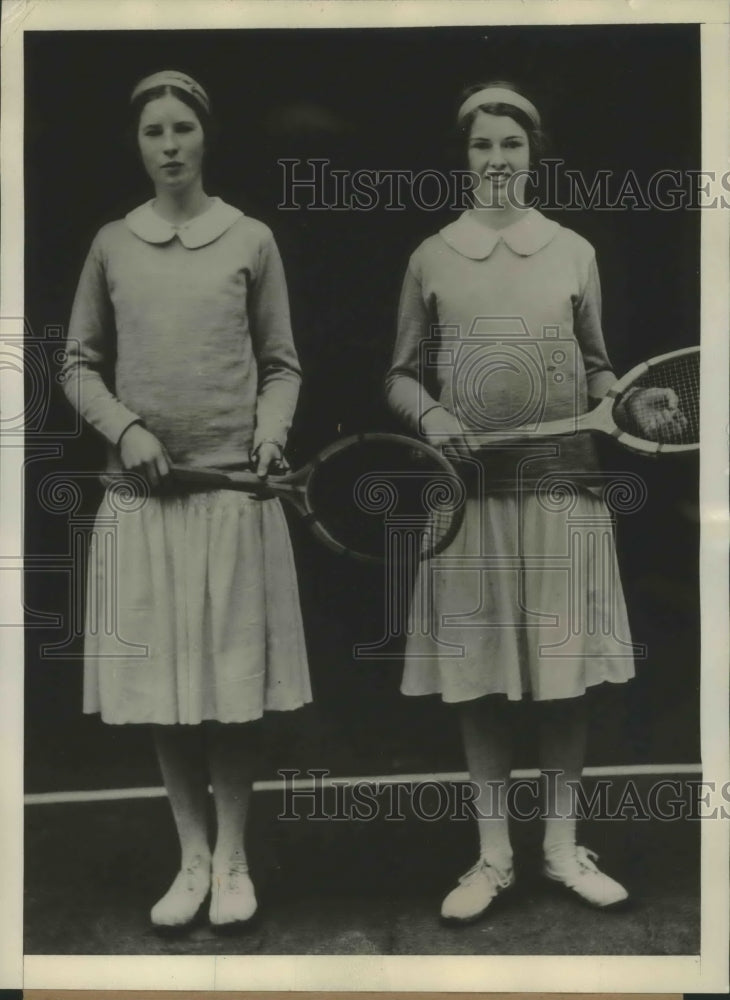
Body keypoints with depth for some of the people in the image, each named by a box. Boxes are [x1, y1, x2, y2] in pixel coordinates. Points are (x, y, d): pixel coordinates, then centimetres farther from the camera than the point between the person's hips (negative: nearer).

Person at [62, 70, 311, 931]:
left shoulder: (251, 241, 4)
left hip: (235, 487, -1)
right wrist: (123, 428, -6)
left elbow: (281, 364, 7)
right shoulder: (111, 245, 7)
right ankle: (191, 856, 21)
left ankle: (232, 859, 18)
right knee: (161, 680, 6)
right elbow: (79, 365, 10)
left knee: (236, 677, 3)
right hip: (142, 490, 2)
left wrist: (271, 431, -11)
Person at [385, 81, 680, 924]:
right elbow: (401, 377, 9)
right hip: (470, 492, 0)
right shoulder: (431, 259, 6)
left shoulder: (574, 252, 8)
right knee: (479, 677, 4)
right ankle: (493, 855, 19)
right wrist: (430, 414, -12)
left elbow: (594, 370, 13)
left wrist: (634, 403, -7)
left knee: (565, 673, 5)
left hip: (563, 488, 1)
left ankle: (563, 847, 22)